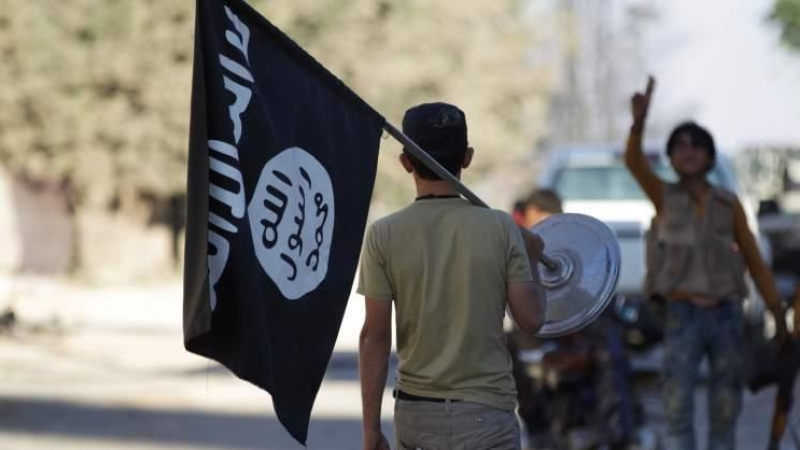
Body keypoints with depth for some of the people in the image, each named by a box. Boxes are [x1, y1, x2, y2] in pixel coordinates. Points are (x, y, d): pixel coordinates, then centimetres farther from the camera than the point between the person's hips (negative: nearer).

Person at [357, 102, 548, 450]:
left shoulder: (384, 235, -4)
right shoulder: (500, 228, -5)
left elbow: (375, 336, -4)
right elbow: (531, 319, -4)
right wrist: (531, 259, 15)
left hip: (414, 413, 2)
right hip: (486, 412, -2)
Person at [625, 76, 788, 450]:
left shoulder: (729, 205, 7)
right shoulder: (664, 196, 1)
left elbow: (755, 263, 11)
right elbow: (633, 161, -19)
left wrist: (779, 316, 6)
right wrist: (639, 121, -39)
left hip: (727, 317, 3)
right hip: (683, 317, -2)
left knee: (725, 412, 5)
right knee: (677, 408, -16)